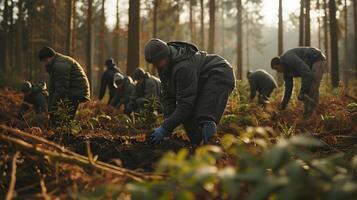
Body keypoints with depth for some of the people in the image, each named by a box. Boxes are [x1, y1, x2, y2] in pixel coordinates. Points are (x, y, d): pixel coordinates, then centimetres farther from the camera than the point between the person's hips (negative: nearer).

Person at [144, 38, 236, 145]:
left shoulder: (184, 67, -35)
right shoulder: (164, 66, -6)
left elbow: (185, 103, -34)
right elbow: (167, 96, -4)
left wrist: (166, 128, -32)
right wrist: (167, 123, -17)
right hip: (202, 82, 10)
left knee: (205, 119, -26)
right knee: (188, 117, 3)